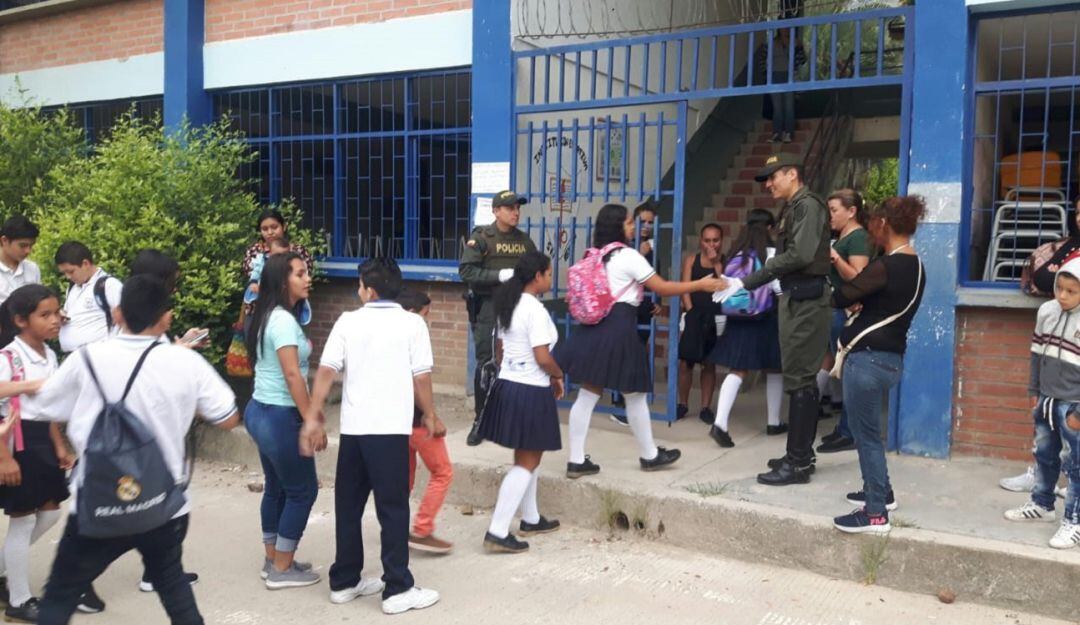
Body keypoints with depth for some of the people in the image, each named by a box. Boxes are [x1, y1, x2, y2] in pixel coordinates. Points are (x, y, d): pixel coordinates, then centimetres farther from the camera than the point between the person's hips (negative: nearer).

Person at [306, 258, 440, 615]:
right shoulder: (412, 323, -1)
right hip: (391, 428, -3)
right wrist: (429, 415, 12)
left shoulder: (348, 322, 5)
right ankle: (398, 590, 6)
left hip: (353, 428, 3)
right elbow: (421, 378, -3)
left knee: (348, 506, 14)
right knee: (392, 509, 3)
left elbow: (326, 371, 0)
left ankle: (344, 582, 24)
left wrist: (312, 418, 5)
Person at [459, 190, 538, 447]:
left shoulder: (524, 240, 11)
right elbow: (466, 271, -12)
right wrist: (501, 275, -20)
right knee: (486, 363, -3)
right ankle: (480, 420, 10)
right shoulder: (481, 238, -3)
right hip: (489, 308, -4)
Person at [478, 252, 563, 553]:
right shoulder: (536, 310, -18)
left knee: (526, 458, 21)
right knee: (527, 462, 0)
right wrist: (558, 376, -4)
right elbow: (543, 358, -21)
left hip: (507, 385, 9)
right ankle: (497, 532, -1)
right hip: (530, 392, -9)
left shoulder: (508, 306, 9)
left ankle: (530, 519, 34)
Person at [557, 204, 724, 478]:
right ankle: (649, 456, 24)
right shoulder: (629, 255, -9)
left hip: (596, 325, 7)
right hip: (619, 327, -7)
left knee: (587, 395, 6)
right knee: (635, 396, 8)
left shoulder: (597, 256, 14)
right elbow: (662, 288, -7)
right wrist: (701, 285, 1)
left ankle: (577, 461, 6)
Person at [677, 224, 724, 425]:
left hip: (715, 318, 0)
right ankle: (682, 404, 14)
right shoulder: (691, 260, 7)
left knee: (709, 363, 5)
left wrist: (717, 263, -11)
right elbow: (685, 288, 1)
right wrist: (690, 311, -9)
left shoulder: (725, 262, 6)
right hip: (693, 316, 0)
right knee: (685, 361, -1)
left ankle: (705, 407, 12)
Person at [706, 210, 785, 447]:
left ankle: (720, 423, -16)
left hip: (739, 317, 4)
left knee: (737, 371, 1)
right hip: (766, 316, -4)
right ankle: (773, 422, 25)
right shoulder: (771, 254, -8)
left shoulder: (736, 254, 7)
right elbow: (779, 286, -14)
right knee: (773, 371, 15)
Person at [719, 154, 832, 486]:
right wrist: (744, 284, 4)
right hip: (795, 298, 9)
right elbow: (787, 257, 13)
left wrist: (747, 281, -17)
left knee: (799, 379, -7)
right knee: (800, 378, 13)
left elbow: (801, 255, -22)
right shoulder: (791, 209, 17)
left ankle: (798, 464, -3)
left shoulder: (809, 205, -10)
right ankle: (801, 454, 22)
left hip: (806, 300, -9)